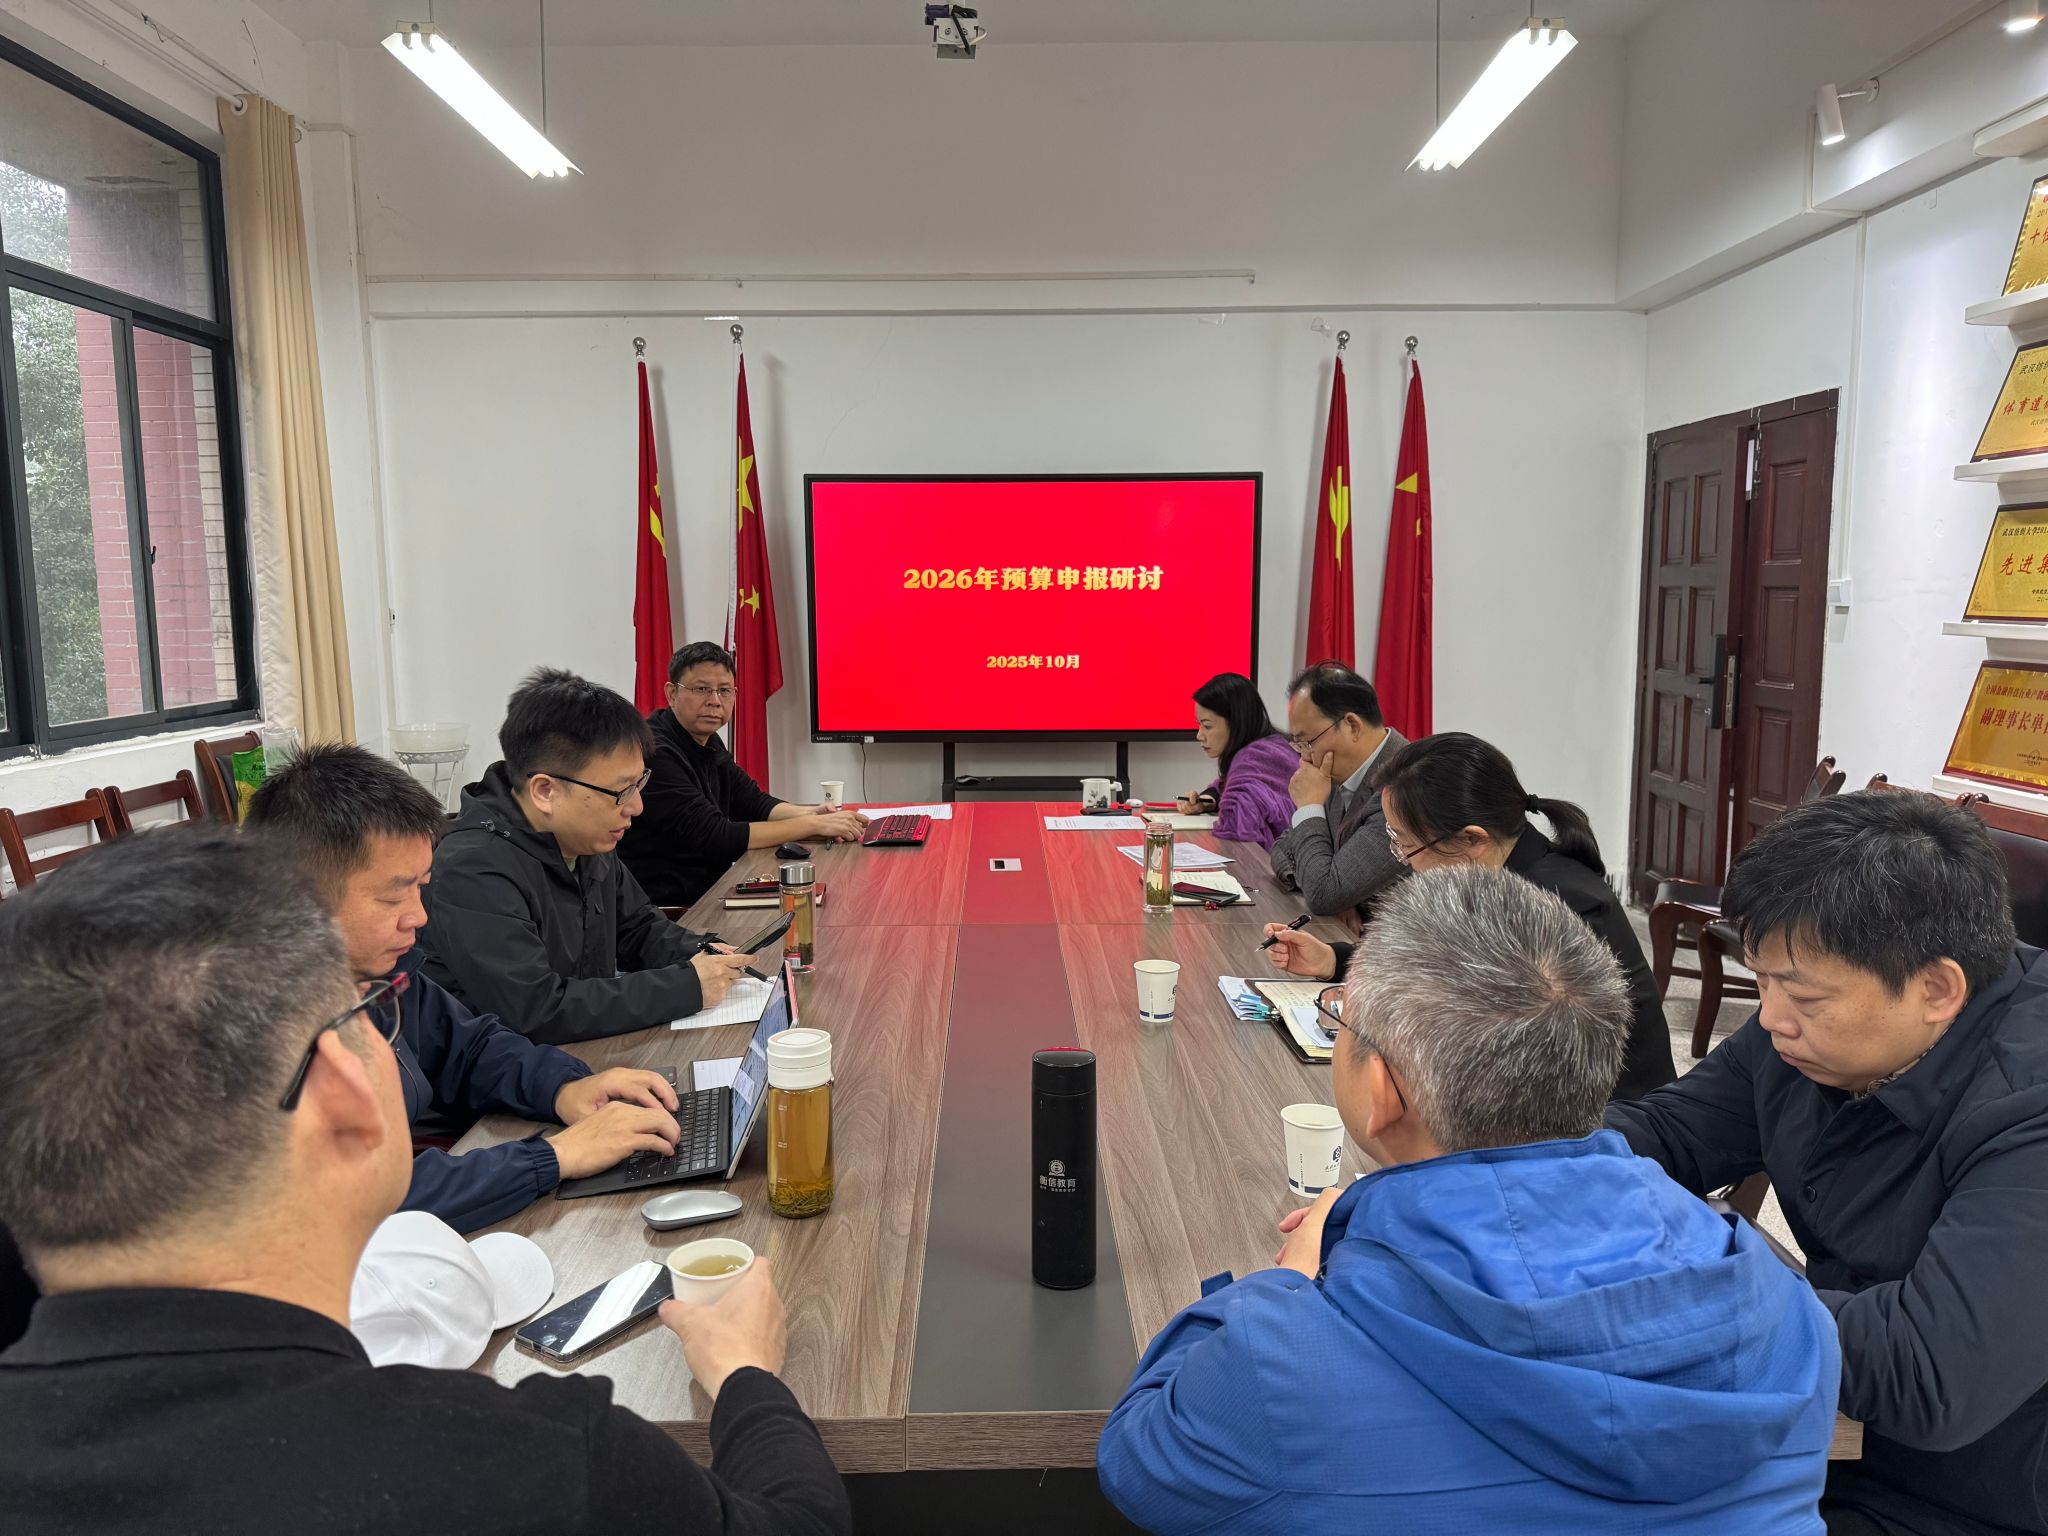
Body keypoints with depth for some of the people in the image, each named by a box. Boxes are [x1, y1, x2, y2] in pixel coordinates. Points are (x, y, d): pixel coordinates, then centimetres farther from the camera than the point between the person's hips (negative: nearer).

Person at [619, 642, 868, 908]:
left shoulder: (706, 742, 10)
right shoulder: (654, 753, -20)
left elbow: (754, 802, 11)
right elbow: (713, 838, -24)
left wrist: (809, 814, -10)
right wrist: (813, 825, -20)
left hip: (708, 889, 9)